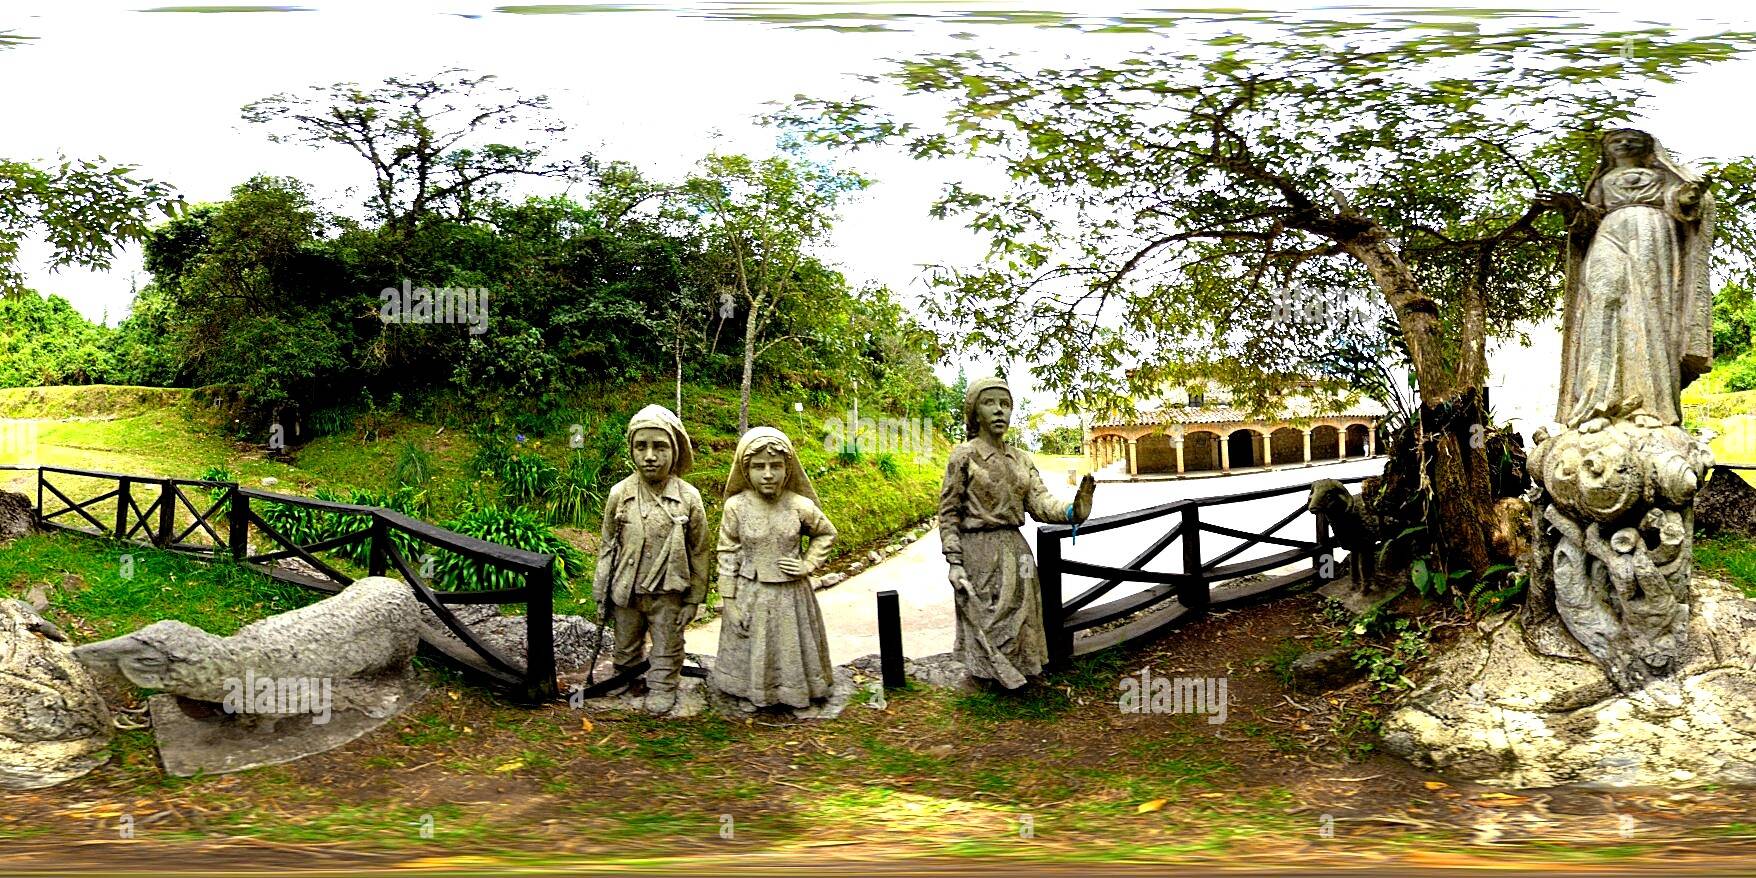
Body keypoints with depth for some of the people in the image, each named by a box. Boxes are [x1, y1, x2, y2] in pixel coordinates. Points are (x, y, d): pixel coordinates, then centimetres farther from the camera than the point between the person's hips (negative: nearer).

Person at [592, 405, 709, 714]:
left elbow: (699, 553, -5)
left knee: (667, 648, 16)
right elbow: (607, 546, 1)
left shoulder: (689, 498, -14)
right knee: (626, 645, 21)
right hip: (626, 592, 2)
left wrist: (693, 601, -3)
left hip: (668, 594, -1)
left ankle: (662, 688, 37)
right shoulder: (619, 494, -10)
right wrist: (601, 595, 4)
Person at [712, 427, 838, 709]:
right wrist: (729, 602, -5)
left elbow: (827, 533, 9)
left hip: (791, 594, 1)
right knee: (753, 653, 12)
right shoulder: (736, 506, -11)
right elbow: (727, 555, -5)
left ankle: (793, 693, 34)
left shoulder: (800, 506, -10)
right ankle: (753, 695, 32)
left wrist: (808, 565, -4)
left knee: (792, 649, 15)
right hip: (750, 596, -1)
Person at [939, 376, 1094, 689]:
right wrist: (954, 563, -13)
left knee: (1017, 625, 9)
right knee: (985, 626, -1)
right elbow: (948, 513, -6)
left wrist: (1071, 511, -24)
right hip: (979, 552, -5)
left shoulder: (1021, 460, 10)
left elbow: (1040, 503, -2)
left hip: (1016, 549, 5)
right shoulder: (964, 456, -5)